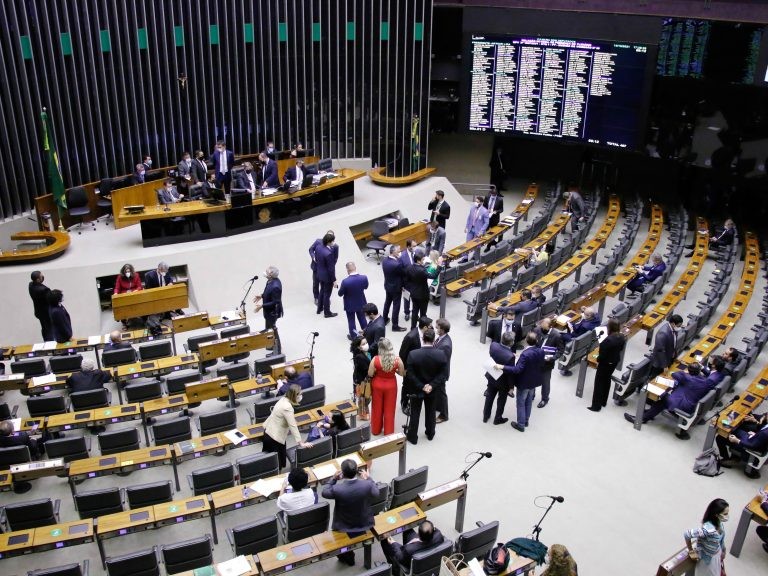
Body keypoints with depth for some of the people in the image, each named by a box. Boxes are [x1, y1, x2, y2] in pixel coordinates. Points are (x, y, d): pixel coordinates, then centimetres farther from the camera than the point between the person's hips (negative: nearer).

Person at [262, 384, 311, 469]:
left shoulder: (284, 399, -1)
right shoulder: (287, 407, -28)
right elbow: (293, 426, -27)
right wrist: (301, 443, -23)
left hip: (269, 431, 9)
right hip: (274, 437, -9)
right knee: (276, 464, 4)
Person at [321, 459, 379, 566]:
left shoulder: (337, 489, -34)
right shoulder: (367, 485, -29)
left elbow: (324, 493, -10)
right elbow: (376, 493, -4)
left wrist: (334, 479, -3)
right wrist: (368, 478, 7)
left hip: (344, 528, -2)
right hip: (364, 525, 2)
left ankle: (346, 556, 48)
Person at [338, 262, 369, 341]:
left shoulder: (345, 281, -33)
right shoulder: (364, 278, -23)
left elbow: (340, 294, -17)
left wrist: (340, 287, 2)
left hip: (350, 305, -3)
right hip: (361, 303, 3)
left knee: (351, 320, 19)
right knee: (362, 318, 26)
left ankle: (353, 336, 36)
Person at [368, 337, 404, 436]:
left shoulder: (375, 359, -24)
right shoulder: (397, 360, -22)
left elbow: (370, 374, -14)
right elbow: (402, 373, -8)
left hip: (377, 385, 0)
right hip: (391, 386, 0)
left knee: (377, 409, 21)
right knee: (389, 409, 19)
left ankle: (376, 430, 38)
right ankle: (388, 432, 31)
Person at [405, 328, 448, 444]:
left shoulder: (413, 354, -24)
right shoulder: (441, 354, -20)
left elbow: (410, 374, -20)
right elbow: (443, 373, -15)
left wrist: (421, 386, -14)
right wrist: (432, 385, -14)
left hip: (417, 389, -2)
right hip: (433, 390, 2)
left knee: (415, 413, 17)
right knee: (431, 412, 24)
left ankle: (413, 437, 30)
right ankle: (430, 434, 42)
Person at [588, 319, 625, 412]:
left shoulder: (608, 340, -33)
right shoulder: (622, 337, -8)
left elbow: (603, 354, -24)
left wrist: (598, 360, -6)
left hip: (606, 363, -8)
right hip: (615, 361, 8)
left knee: (599, 383, 6)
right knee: (607, 380, 24)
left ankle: (596, 406, 13)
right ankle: (603, 402, 36)